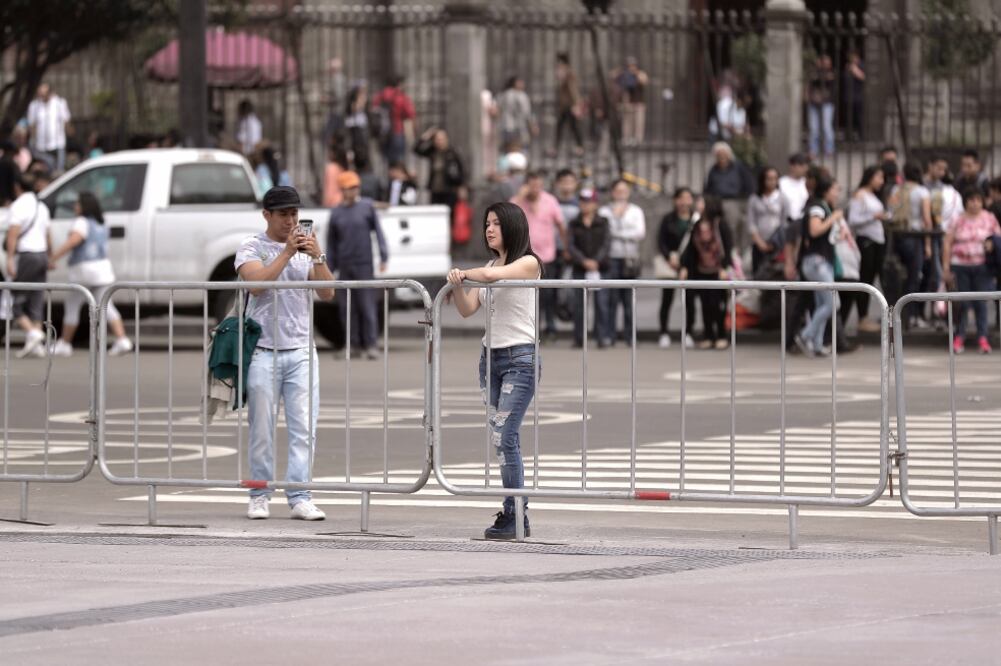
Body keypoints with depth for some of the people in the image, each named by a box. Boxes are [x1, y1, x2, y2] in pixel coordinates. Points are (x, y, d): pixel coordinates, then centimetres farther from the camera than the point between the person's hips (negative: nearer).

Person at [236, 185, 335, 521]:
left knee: (304, 429, -4)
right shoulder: (252, 248, 2)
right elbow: (257, 283, -17)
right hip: (263, 351, -3)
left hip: (301, 351, 3)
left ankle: (300, 498, -4)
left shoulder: (306, 248, 12)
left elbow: (327, 293, 3)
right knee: (262, 429, 0)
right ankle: (259, 496, 8)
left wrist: (318, 257, -11)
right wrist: (287, 253, -18)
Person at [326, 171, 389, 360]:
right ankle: (354, 345, 11)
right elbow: (331, 243, 13)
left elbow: (378, 232, 2)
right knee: (346, 307, 3)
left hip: (364, 264, -3)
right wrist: (329, 270, 10)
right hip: (344, 266, 3)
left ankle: (370, 345, -6)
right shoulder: (336, 213, 8)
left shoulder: (367, 207, 2)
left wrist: (383, 257, -7)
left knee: (367, 305, -7)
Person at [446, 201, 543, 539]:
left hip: (520, 358, -8)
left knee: (505, 436, -15)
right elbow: (467, 309, 8)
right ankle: (516, 515, 8)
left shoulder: (528, 263, -6)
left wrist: (464, 273, -7)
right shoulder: (490, 265, 15)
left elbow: (492, 274, -24)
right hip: (491, 356, 8)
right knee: (501, 439, 5)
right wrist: (457, 285, -10)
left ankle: (514, 515, -13)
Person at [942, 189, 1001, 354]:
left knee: (981, 303, -4)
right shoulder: (958, 221, 4)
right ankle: (959, 338, 11)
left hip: (982, 266, 0)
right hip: (960, 266, 0)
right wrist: (946, 268, 0)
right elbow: (947, 244, 5)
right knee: (962, 303, 0)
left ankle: (983, 339, 0)